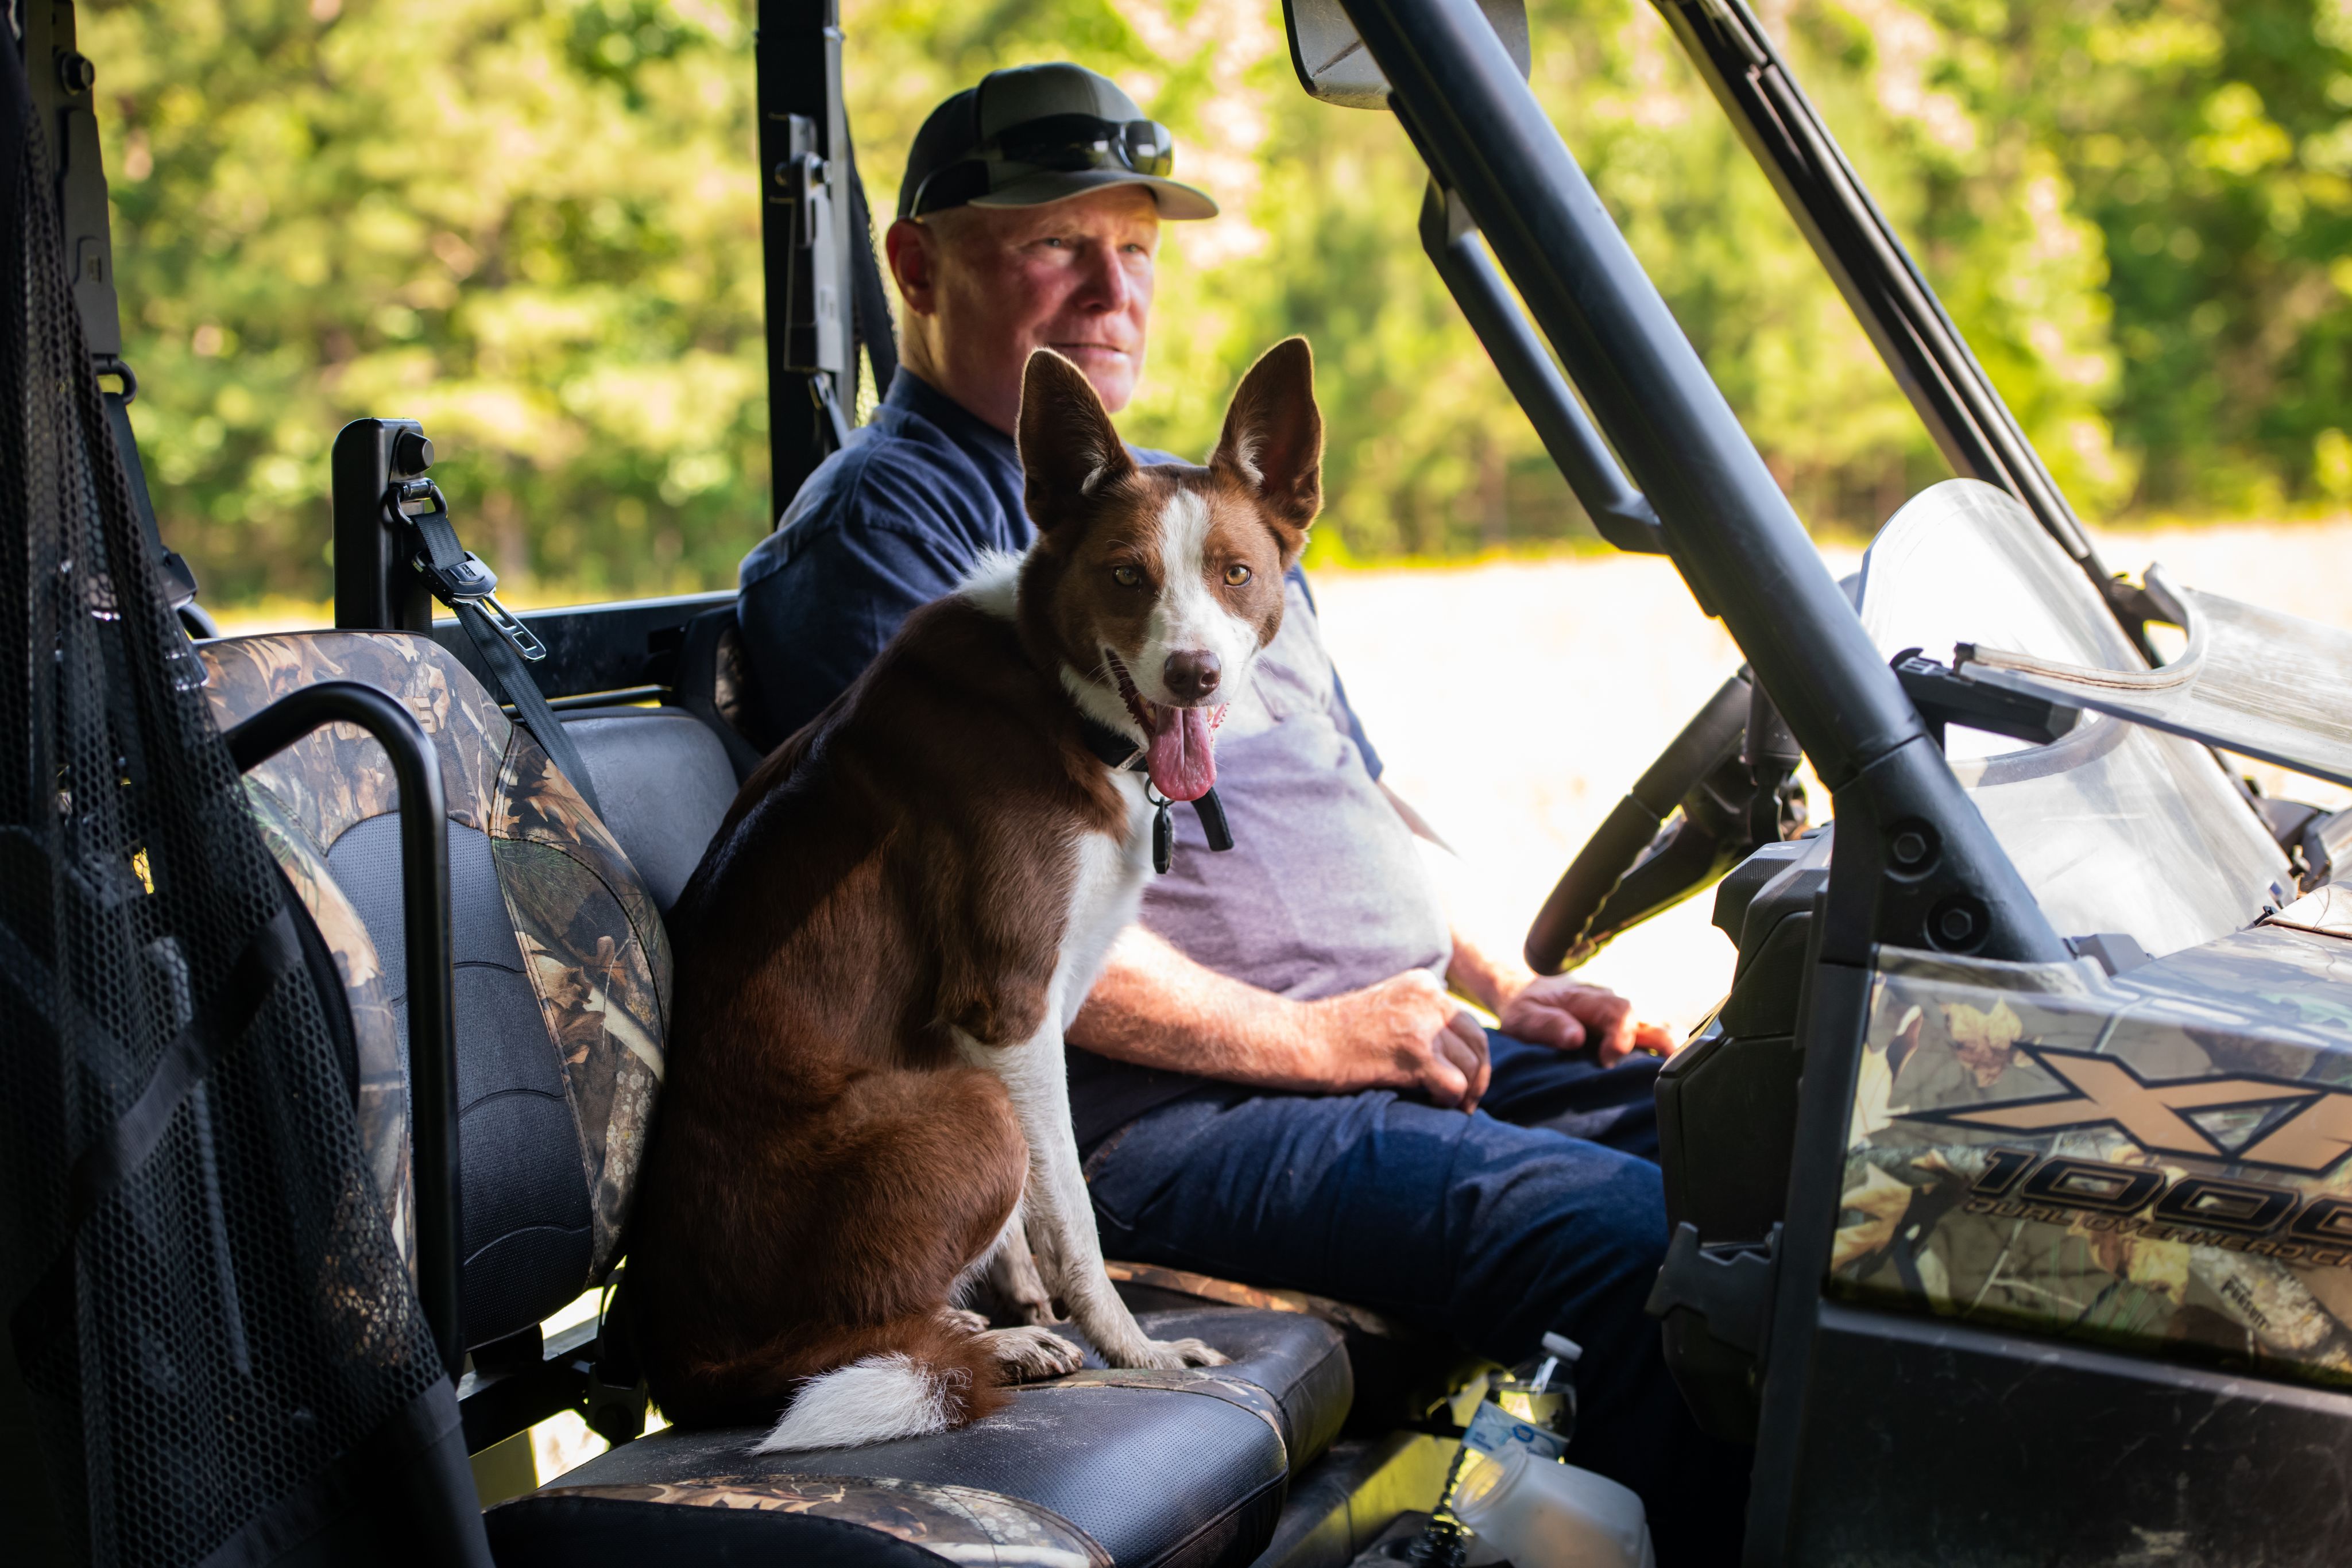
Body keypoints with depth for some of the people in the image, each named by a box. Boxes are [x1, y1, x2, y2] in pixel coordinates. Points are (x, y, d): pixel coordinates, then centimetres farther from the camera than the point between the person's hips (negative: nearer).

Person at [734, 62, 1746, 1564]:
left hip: (1420, 1045, 9)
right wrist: (1311, 1038, -14)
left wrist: (1506, 984, 13)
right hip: (1173, 1107, -9)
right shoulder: (882, 524, -3)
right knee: (1646, 1245, -28)